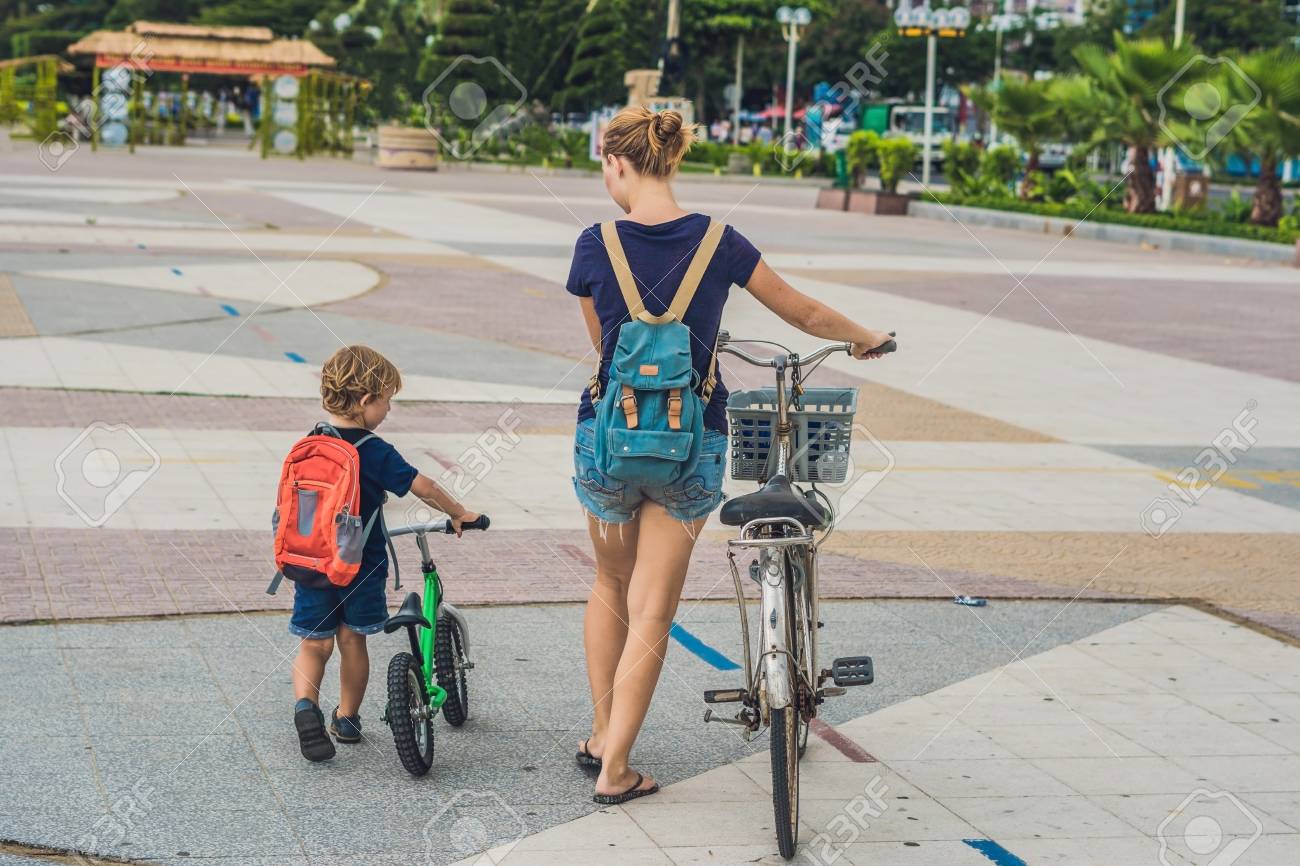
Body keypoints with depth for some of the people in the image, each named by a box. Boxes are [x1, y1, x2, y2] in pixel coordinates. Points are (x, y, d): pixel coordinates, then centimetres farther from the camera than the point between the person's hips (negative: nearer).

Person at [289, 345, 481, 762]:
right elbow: (422, 486, -13)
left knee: (315, 644, 8)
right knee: (353, 640, 13)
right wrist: (459, 514, 2)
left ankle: (306, 704, -15)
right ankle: (347, 719, 21)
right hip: (362, 565, -3)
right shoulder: (375, 452, -14)